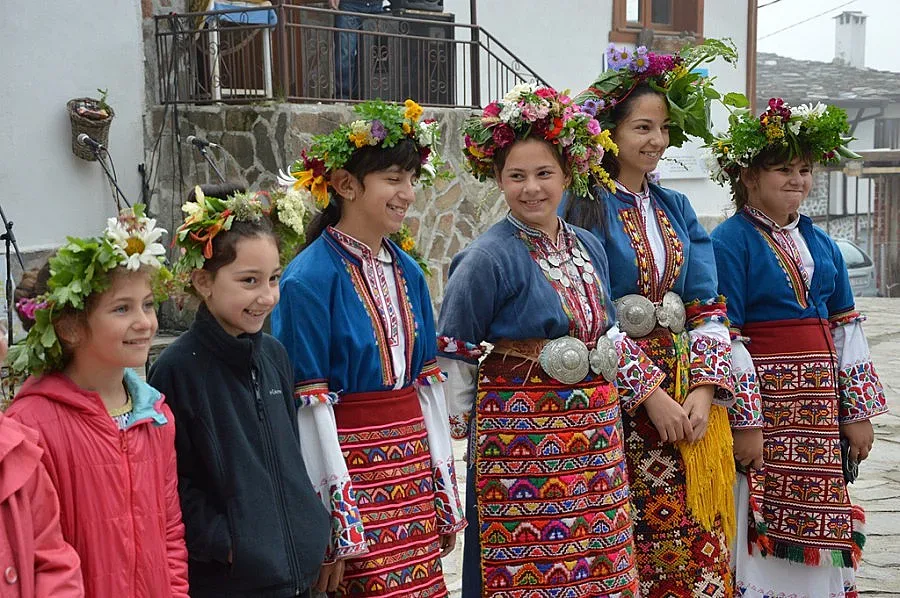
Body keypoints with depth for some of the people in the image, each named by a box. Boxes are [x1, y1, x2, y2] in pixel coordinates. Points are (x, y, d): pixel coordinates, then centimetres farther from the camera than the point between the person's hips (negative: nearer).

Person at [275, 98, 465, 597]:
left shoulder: (407, 273, 9)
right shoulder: (309, 280, -12)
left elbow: (427, 382, 11)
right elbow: (309, 406, -13)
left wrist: (446, 497, 12)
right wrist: (331, 524, -14)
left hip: (414, 469, 6)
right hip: (354, 472, -6)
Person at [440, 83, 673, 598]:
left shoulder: (589, 248, 9)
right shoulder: (488, 259, -10)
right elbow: (454, 359, -7)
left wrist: (656, 398, 11)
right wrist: (458, 432, -8)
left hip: (595, 436, 6)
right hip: (521, 440, -6)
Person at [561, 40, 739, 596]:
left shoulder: (676, 209, 12)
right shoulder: (586, 208, -7)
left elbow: (708, 305, 7)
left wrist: (704, 391, -6)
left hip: (687, 390, 5)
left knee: (698, 544, 5)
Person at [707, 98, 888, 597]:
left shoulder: (819, 244, 11)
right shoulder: (730, 243, -9)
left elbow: (846, 330, 12)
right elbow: (726, 339, -13)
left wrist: (859, 411, 9)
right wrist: (744, 422, -16)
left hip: (820, 402, 6)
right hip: (762, 397, -6)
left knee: (817, 524, 12)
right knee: (762, 524, 0)